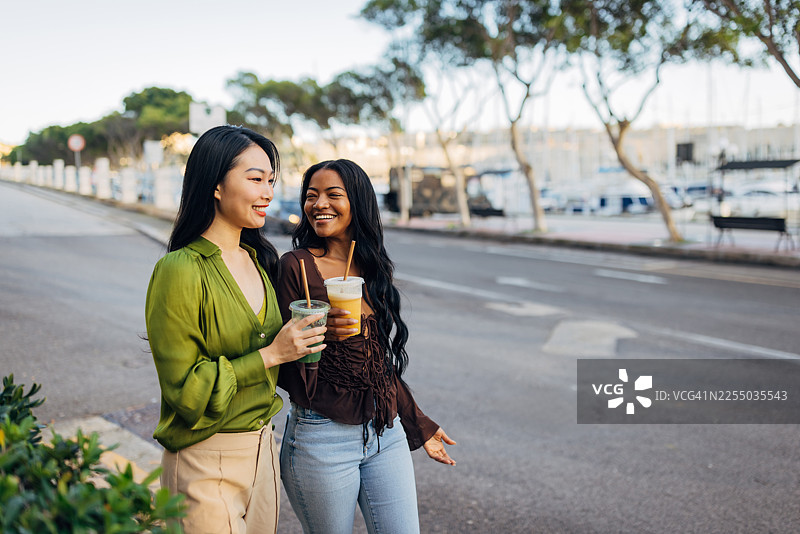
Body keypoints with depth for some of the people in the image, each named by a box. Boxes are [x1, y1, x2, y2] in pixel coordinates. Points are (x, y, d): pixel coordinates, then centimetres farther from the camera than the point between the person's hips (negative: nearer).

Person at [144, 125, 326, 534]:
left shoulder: (259, 260, 6)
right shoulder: (181, 271, -17)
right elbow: (184, 389, -17)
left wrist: (301, 342, -2)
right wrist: (270, 355, -20)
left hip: (263, 448, 7)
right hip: (206, 461, -7)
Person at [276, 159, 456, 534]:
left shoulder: (373, 269, 8)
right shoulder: (296, 266, -8)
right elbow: (282, 373, -8)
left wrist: (420, 426, 21)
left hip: (386, 434, 5)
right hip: (321, 438, -5)